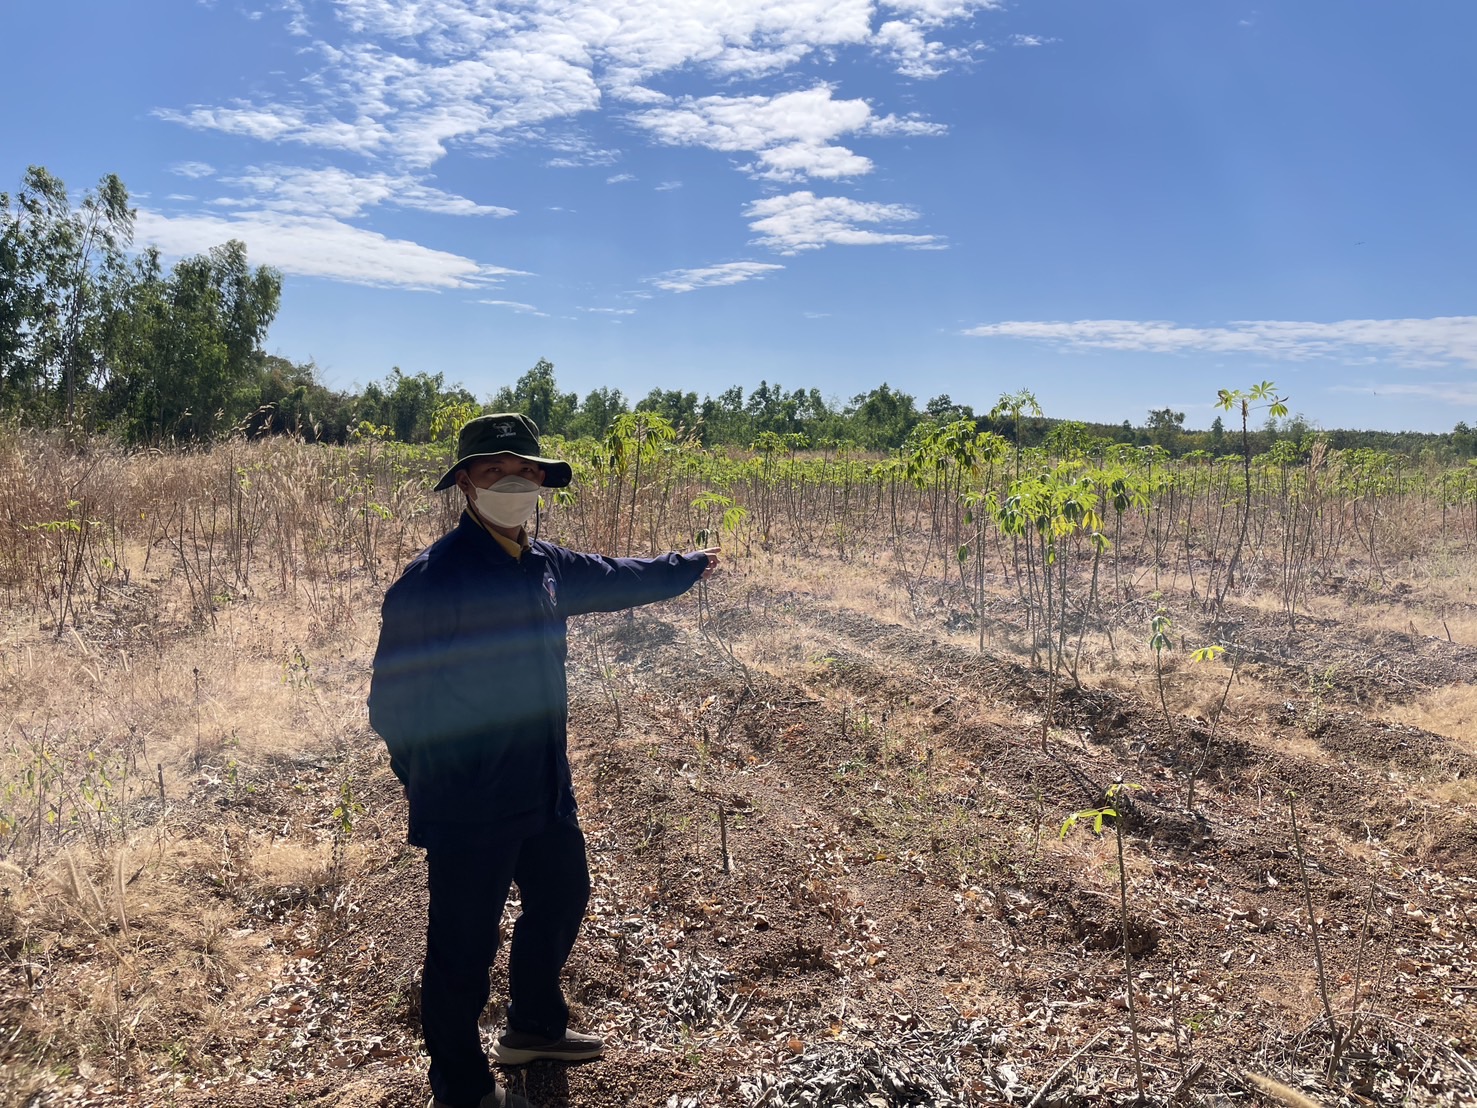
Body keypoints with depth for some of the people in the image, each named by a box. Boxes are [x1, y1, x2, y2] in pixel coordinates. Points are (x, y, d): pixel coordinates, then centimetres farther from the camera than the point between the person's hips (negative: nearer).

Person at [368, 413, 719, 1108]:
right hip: (470, 808, -8)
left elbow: (616, 579, 22)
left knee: (561, 897, 26)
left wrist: (689, 566, 33)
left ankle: (535, 1025, 52)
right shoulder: (434, 576, -20)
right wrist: (431, 780, -12)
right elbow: (393, 700, -16)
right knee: (464, 946, 7)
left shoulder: (544, 563, 3)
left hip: (545, 789, 9)